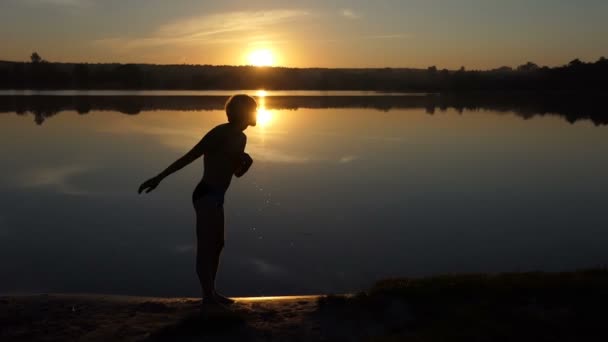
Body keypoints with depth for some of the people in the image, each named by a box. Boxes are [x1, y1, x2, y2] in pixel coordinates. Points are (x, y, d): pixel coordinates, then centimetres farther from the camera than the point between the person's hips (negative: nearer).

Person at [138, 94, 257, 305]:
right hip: (207, 196, -10)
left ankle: (211, 293, 26)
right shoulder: (220, 133, -13)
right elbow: (189, 157, -16)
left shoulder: (240, 138, 13)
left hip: (216, 197, 10)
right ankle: (208, 296, -3)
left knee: (217, 245, 16)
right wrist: (159, 177, -20)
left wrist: (246, 161, -1)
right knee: (206, 247, -7)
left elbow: (237, 171, 23)